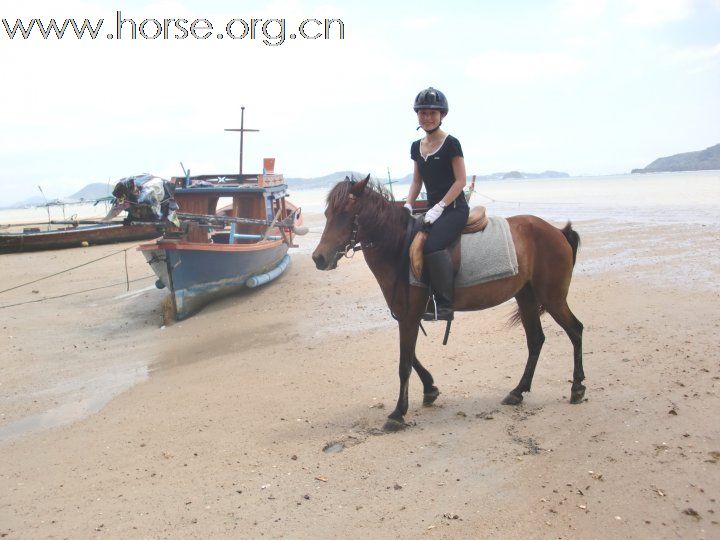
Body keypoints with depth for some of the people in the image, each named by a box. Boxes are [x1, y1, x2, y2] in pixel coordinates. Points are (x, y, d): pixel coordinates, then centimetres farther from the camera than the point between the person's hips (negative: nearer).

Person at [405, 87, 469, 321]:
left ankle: (445, 305, -21)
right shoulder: (416, 147, 12)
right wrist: (408, 206, 4)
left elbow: (460, 181, -10)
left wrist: (439, 207, -17)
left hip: (454, 208, -7)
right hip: (432, 209, 7)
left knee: (433, 245, -30)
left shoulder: (451, 143, -7)